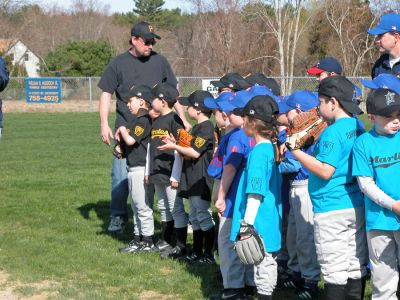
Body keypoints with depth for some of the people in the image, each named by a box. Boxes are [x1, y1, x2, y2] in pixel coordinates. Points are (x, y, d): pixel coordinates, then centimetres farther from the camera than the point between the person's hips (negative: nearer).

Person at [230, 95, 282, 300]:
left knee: (263, 267, -4)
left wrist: (247, 224, -21)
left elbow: (255, 193, -22)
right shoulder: (271, 148, 10)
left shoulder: (258, 152, -17)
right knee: (267, 264, 16)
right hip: (269, 222, 9)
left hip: (258, 224, -9)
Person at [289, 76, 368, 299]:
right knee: (357, 268, 13)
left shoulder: (332, 132, -16)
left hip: (331, 211, -8)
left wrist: (297, 152, -15)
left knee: (335, 272, -3)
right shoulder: (358, 128, 8)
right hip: (357, 207, 8)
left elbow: (325, 171, -21)